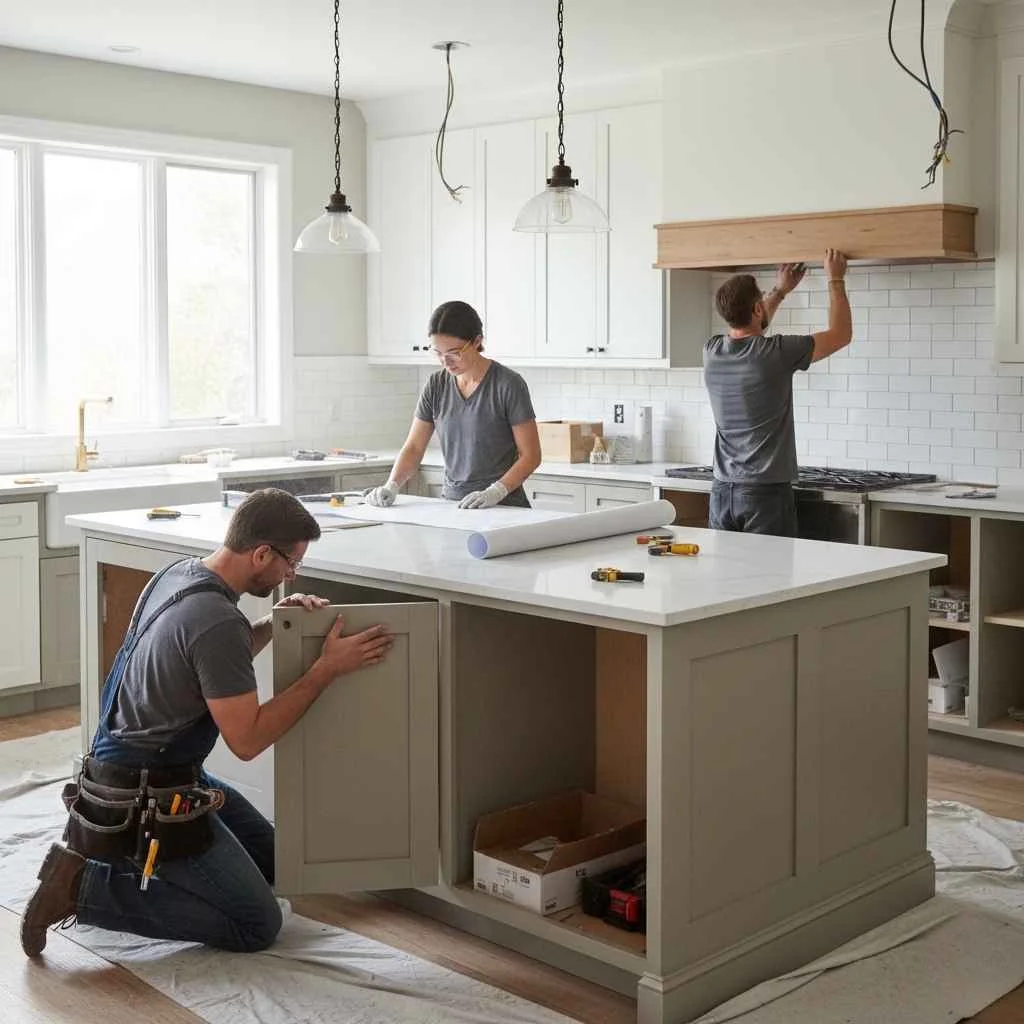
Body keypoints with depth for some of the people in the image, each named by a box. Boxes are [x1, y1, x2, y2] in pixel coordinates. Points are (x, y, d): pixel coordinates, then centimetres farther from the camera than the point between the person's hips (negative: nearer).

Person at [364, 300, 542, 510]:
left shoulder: (508, 384, -6)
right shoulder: (436, 385, 8)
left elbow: (530, 455, -5)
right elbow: (414, 447, 9)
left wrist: (495, 492, -19)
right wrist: (392, 486, -8)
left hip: (504, 507, -4)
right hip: (451, 503, 4)